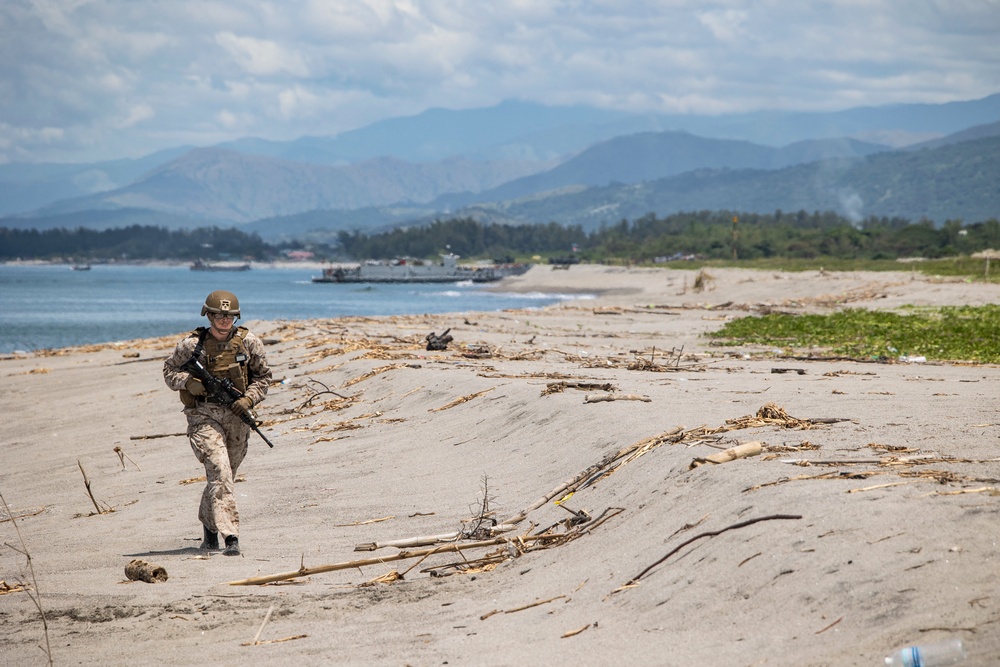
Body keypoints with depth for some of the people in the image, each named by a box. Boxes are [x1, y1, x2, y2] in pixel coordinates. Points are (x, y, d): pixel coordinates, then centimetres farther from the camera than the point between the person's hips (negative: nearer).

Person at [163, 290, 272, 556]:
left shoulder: (249, 342, 1)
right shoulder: (191, 344, -3)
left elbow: (263, 376, 9)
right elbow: (169, 371, 8)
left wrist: (249, 398, -8)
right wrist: (188, 382, -13)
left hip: (237, 416, 3)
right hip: (204, 416, -3)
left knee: (223, 475, 14)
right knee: (219, 471, -19)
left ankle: (209, 524, 40)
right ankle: (230, 536, -26)